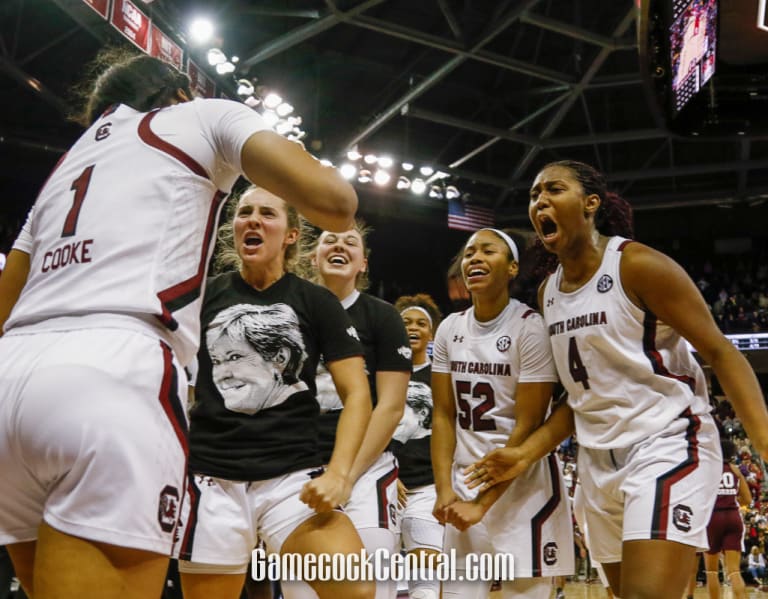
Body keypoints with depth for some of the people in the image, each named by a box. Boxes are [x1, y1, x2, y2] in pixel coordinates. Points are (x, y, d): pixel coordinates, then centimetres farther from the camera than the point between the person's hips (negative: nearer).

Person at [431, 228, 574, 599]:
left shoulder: (531, 328, -13)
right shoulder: (449, 329, 4)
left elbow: (528, 426, -15)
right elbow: (444, 415, 5)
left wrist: (483, 503, -14)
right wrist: (444, 490, -5)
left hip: (523, 483, -5)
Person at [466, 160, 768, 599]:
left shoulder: (639, 265, -12)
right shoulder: (548, 293, 9)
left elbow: (720, 353, -12)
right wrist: (527, 452, 7)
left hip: (667, 444, -7)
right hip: (598, 460, 8)